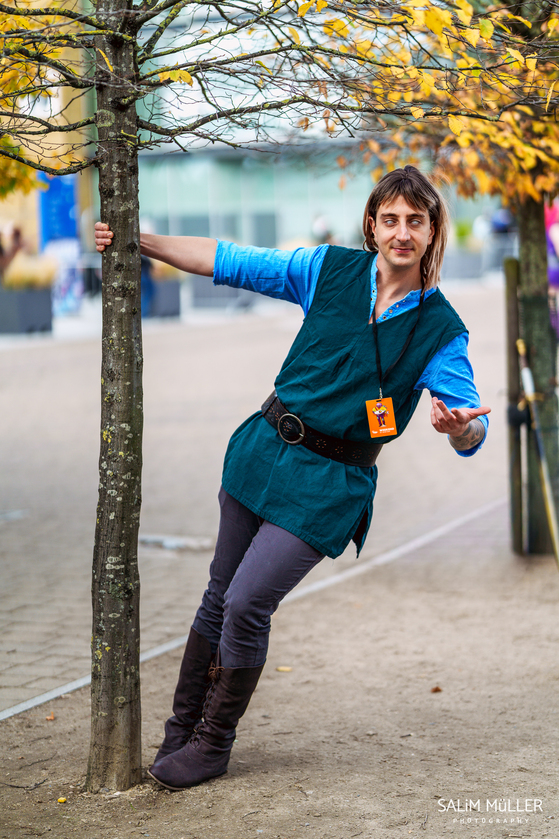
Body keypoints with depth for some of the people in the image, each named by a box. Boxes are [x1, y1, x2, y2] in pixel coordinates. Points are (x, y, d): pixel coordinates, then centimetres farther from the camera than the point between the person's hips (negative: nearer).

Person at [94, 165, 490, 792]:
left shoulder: (440, 330, -7)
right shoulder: (330, 269, -1)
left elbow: (472, 433, -11)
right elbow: (229, 262, 5)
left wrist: (460, 425, -35)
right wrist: (140, 241, 1)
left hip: (332, 484, -3)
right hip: (267, 447, 3)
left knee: (247, 604, -10)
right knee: (220, 593, 11)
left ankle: (213, 746, 10)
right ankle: (182, 727, 30)